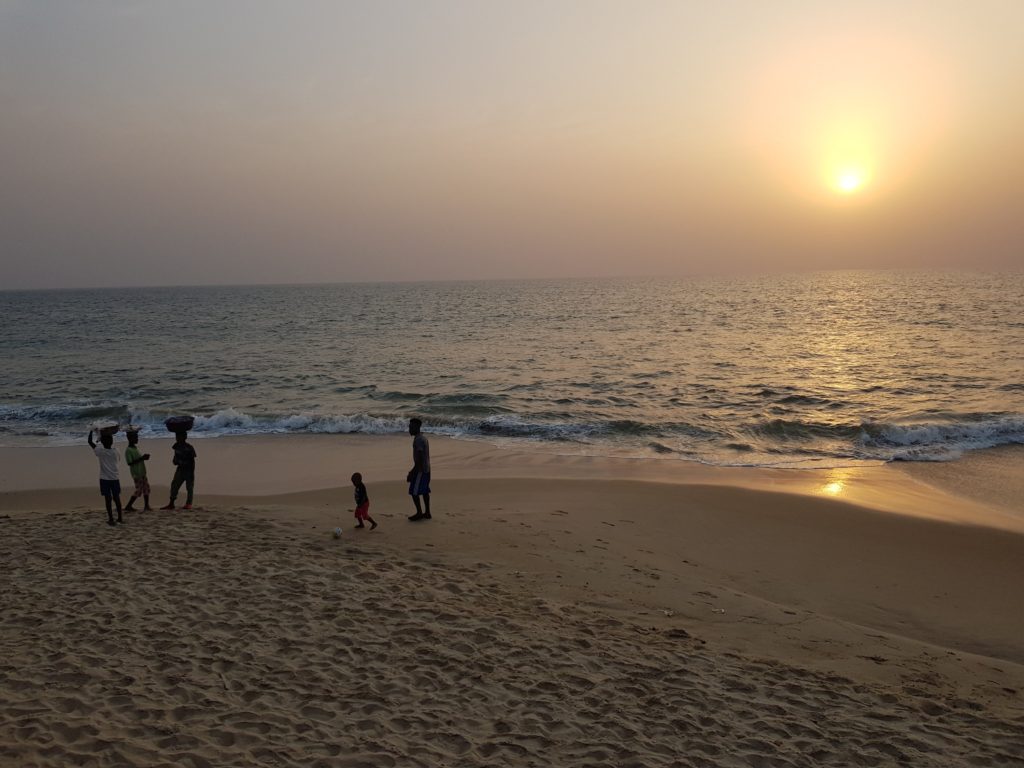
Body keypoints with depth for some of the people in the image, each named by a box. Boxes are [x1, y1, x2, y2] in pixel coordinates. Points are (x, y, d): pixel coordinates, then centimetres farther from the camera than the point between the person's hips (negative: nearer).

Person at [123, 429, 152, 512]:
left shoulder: (135, 448, 11)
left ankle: (146, 506, 16)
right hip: (136, 474, -9)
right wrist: (141, 458, -23)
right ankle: (128, 506, 3)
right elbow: (130, 463, -21)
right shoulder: (128, 450, -16)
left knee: (146, 488, 9)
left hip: (142, 472, 9)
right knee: (138, 490, -5)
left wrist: (144, 457, 0)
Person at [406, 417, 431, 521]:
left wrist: (412, 473, -21)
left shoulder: (418, 440, -19)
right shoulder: (423, 438, 13)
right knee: (425, 491, 13)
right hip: (426, 469, 10)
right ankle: (427, 512, 18)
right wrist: (413, 471, 24)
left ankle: (419, 513, 1)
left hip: (420, 470, -10)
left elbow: (419, 458, -23)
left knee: (414, 491, -3)